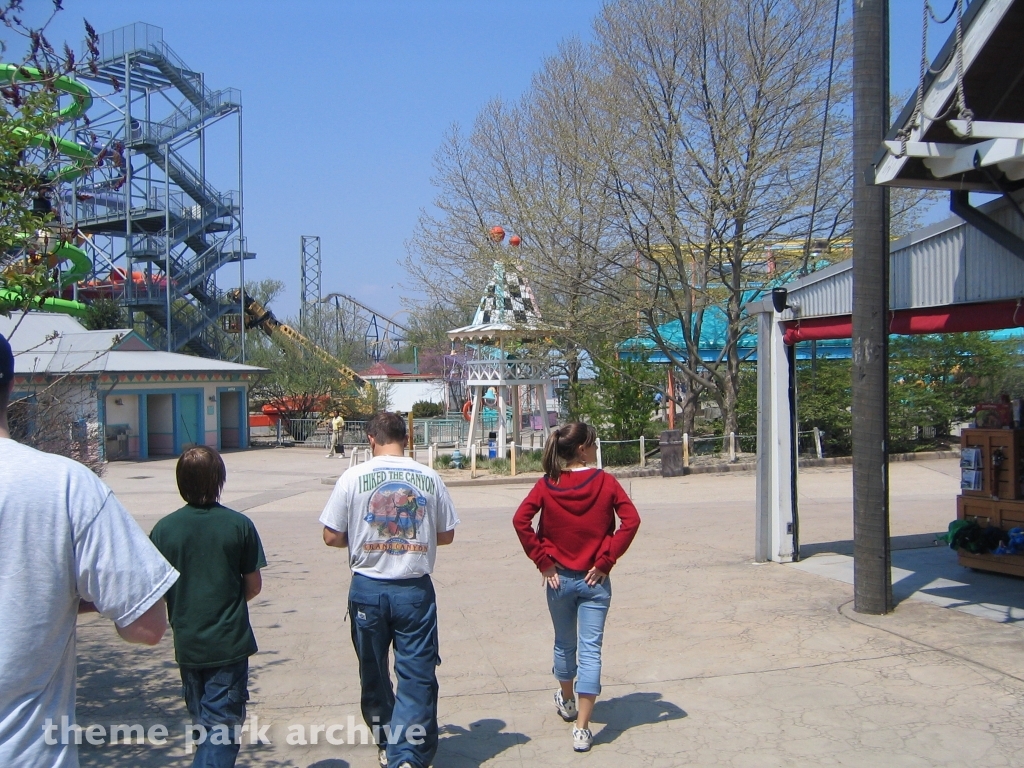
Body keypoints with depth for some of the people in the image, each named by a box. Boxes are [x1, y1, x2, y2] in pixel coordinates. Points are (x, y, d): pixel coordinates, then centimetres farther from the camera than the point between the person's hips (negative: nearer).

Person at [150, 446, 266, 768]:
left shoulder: (164, 528, -7)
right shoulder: (239, 524, -11)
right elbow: (253, 585, -5)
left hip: (186, 642, 3)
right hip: (229, 642, -3)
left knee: (202, 720, 21)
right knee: (222, 723, 5)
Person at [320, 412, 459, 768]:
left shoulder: (353, 477, -5)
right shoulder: (429, 478, -2)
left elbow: (331, 536, -4)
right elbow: (446, 534, 5)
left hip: (368, 588, 1)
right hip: (415, 589, 0)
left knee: (374, 672, 18)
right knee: (417, 674, 6)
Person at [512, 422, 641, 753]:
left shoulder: (546, 485, -4)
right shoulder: (605, 482, -7)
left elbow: (521, 520, -13)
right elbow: (630, 520, -15)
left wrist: (543, 561, -7)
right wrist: (605, 561, -10)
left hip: (559, 578, 2)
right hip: (594, 580, -2)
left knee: (564, 644, 22)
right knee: (590, 650, 2)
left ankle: (566, 701, 45)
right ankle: (581, 729, 1)